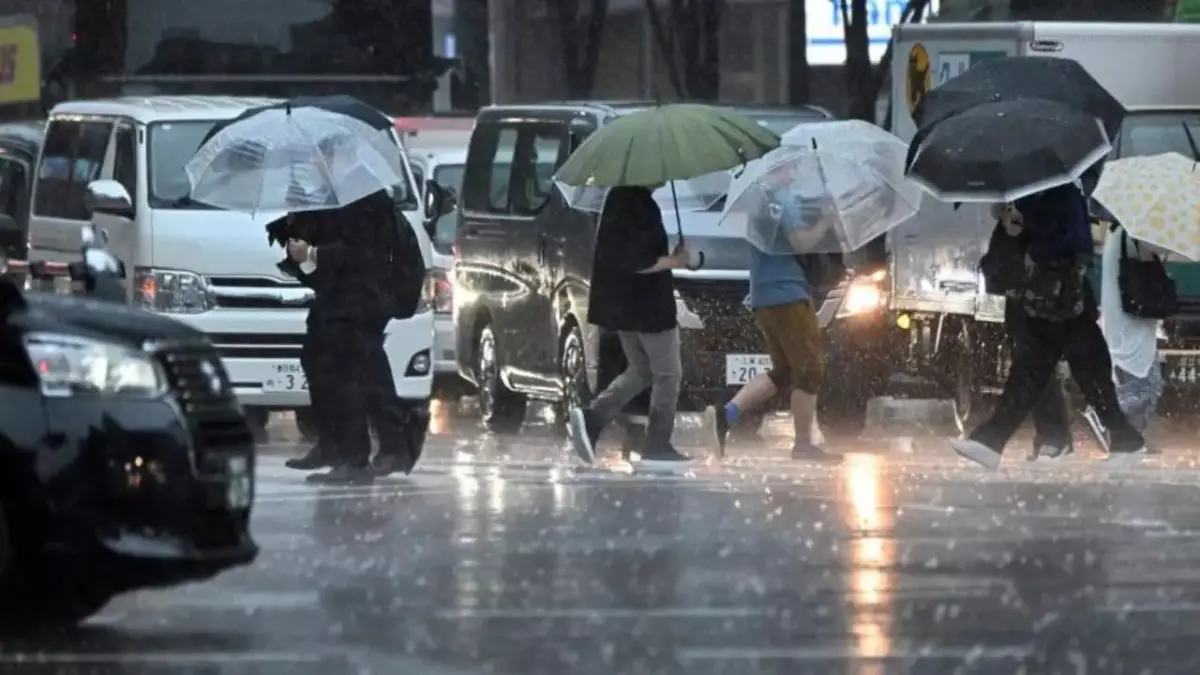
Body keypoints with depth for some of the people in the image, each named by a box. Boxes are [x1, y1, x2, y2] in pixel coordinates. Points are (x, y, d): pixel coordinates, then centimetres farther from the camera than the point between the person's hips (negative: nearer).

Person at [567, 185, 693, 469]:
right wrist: (674, 261, -13)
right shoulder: (641, 207, -21)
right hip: (648, 306, -9)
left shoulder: (619, 198, 8)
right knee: (667, 374, 5)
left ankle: (591, 418, 3)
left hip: (621, 305, 9)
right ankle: (658, 446, 8)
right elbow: (636, 262, -25)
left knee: (640, 371, 19)